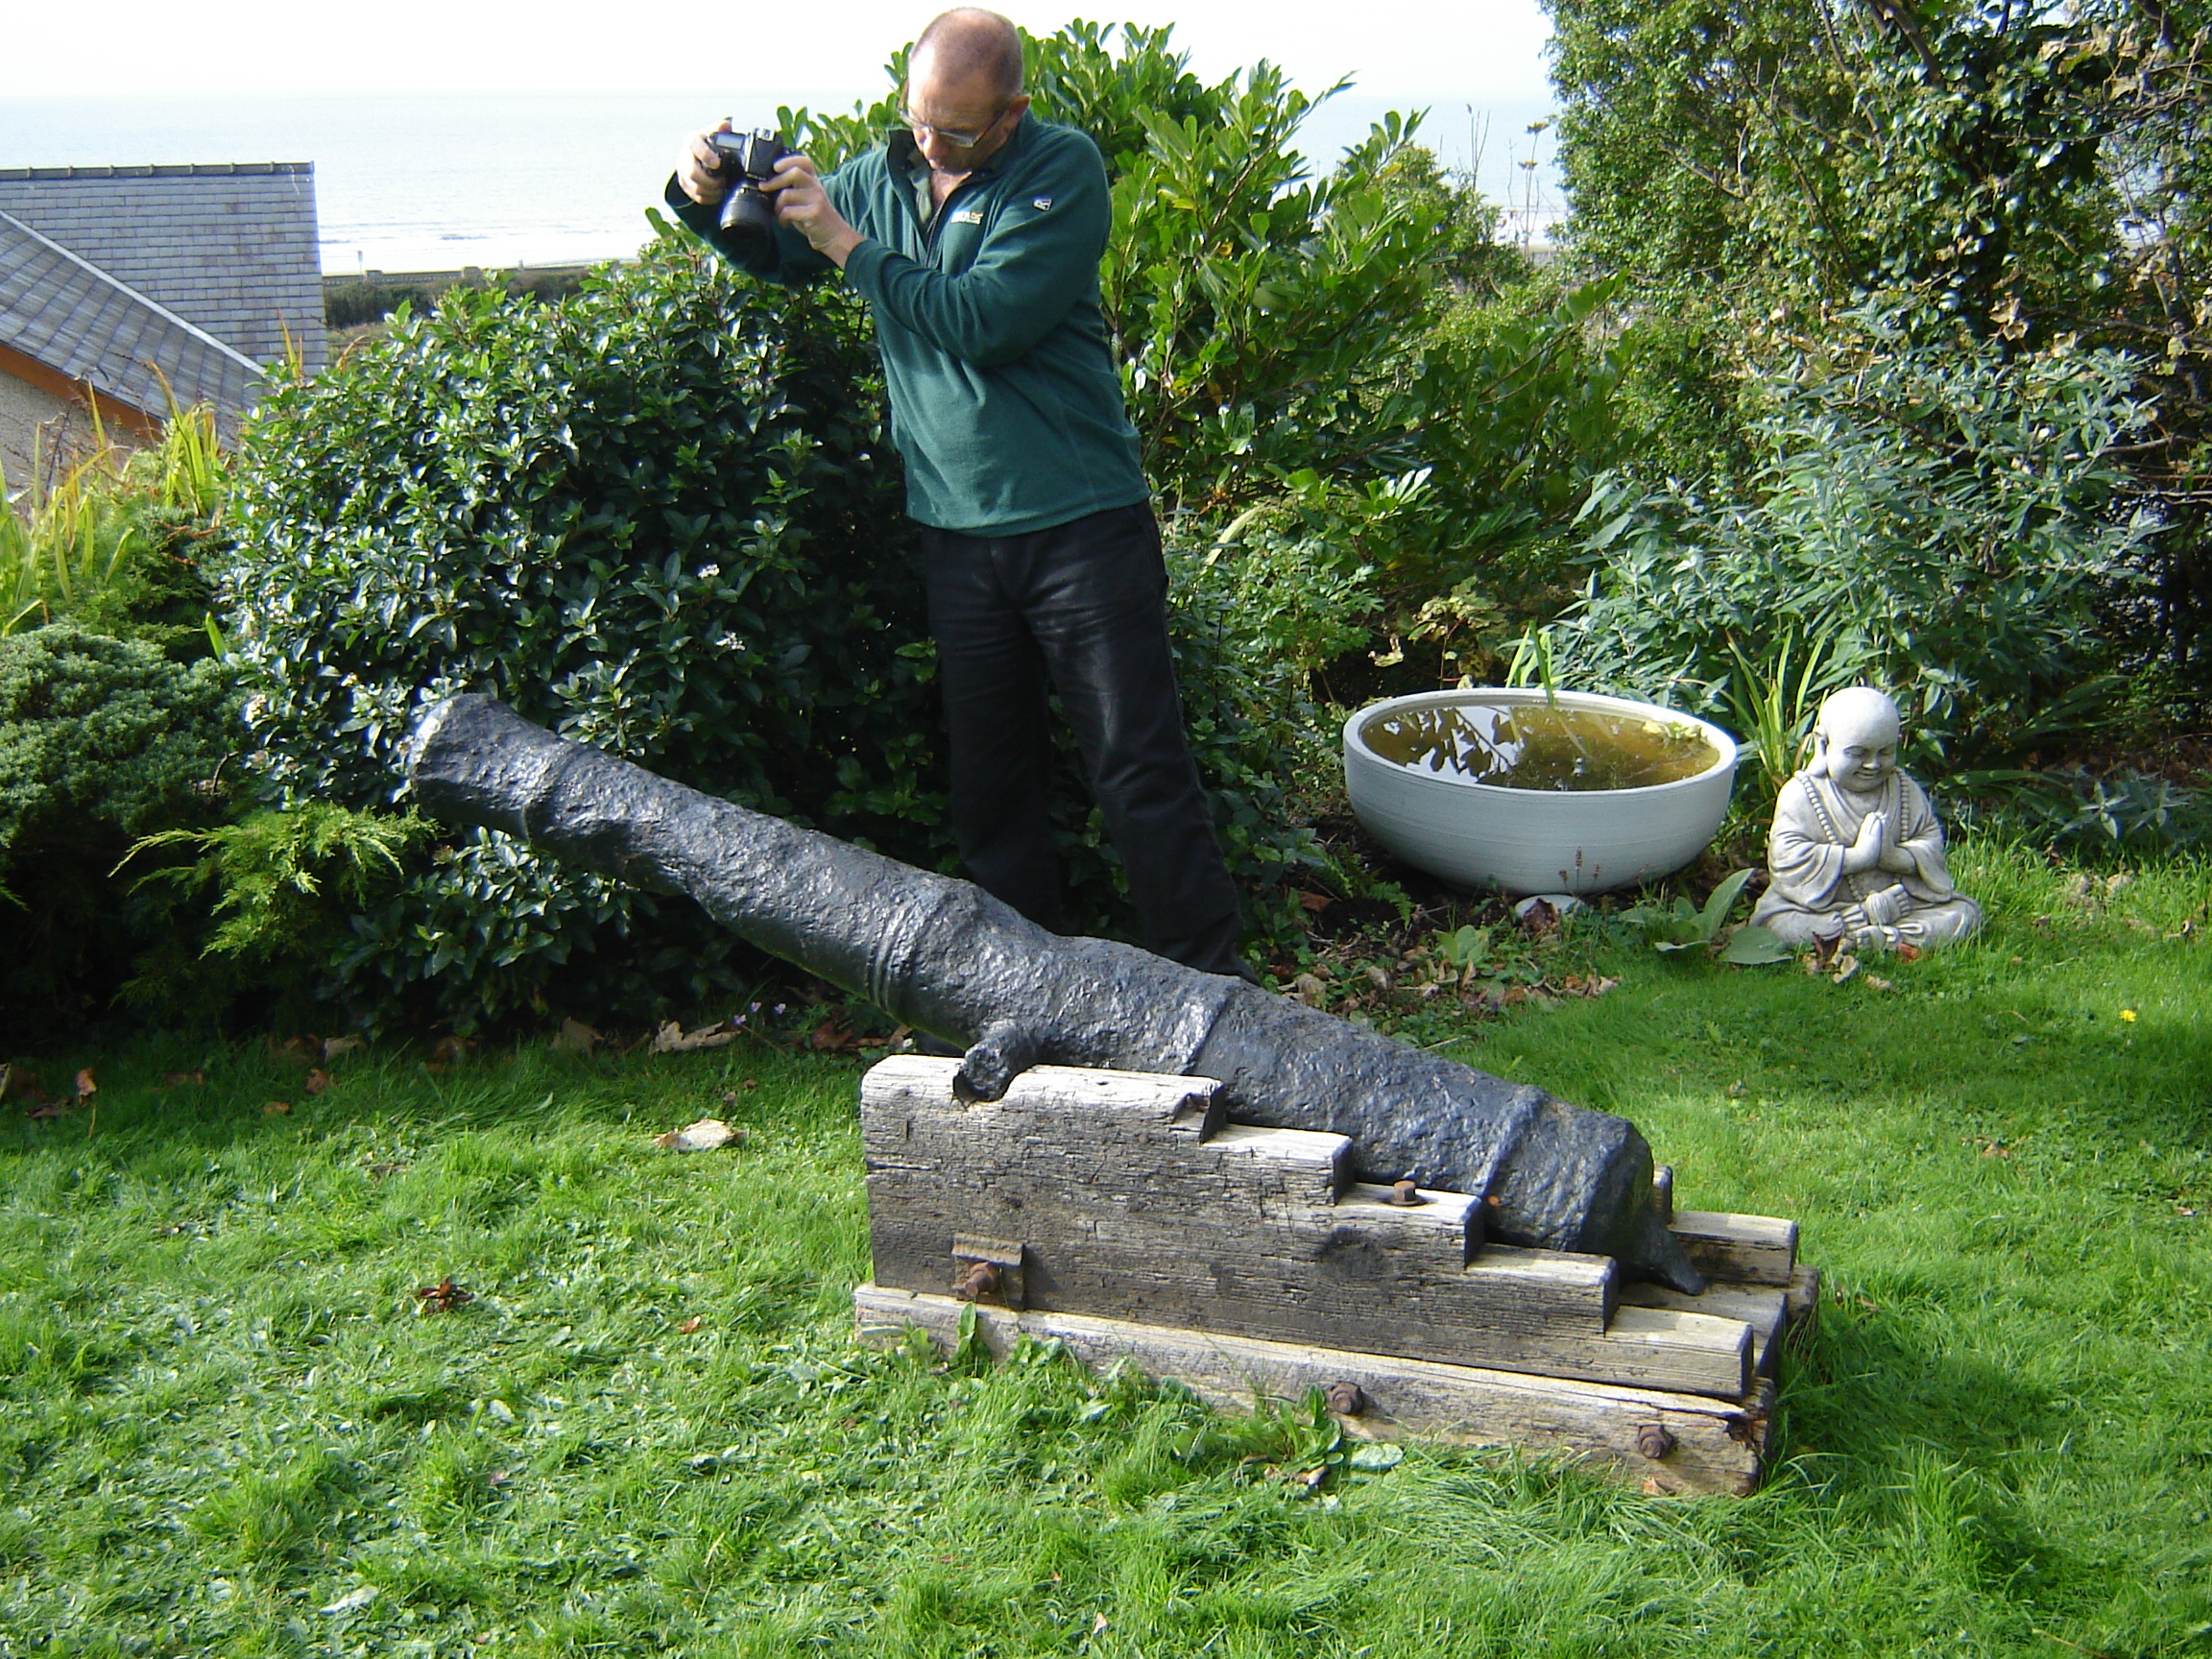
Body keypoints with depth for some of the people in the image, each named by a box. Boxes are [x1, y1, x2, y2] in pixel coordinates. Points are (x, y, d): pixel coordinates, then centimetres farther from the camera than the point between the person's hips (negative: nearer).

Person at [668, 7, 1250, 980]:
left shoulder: (1063, 169, -8)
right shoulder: (883, 176, 8)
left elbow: (985, 322, -20)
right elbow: (778, 253, 25)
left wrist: (849, 245, -12)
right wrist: (706, 197, 4)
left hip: (1079, 524, -5)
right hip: (955, 529, 6)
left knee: (1141, 773, -4)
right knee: (989, 785, 13)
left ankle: (1213, 993, 6)